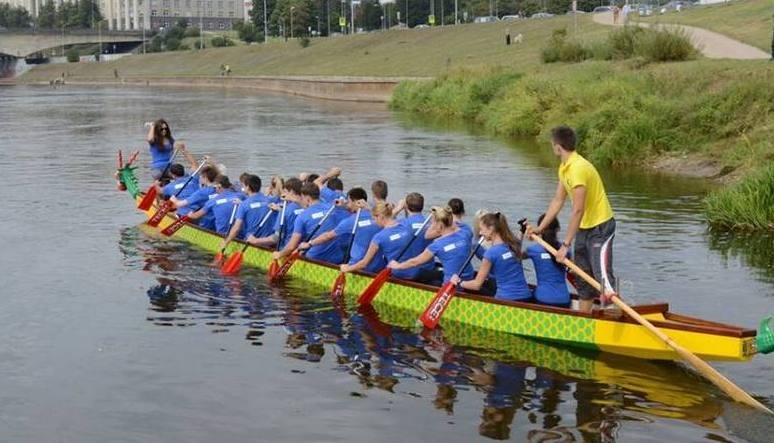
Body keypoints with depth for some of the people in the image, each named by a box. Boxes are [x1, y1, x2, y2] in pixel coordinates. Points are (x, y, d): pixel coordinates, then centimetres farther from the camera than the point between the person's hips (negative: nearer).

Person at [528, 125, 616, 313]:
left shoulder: (578, 168, -27)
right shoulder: (565, 168, 5)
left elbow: (578, 210, -28)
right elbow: (558, 200, 11)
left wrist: (566, 244, -26)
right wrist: (540, 228, 10)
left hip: (600, 227, -10)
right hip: (584, 227, 10)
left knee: (602, 276, -20)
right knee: (582, 277, 16)